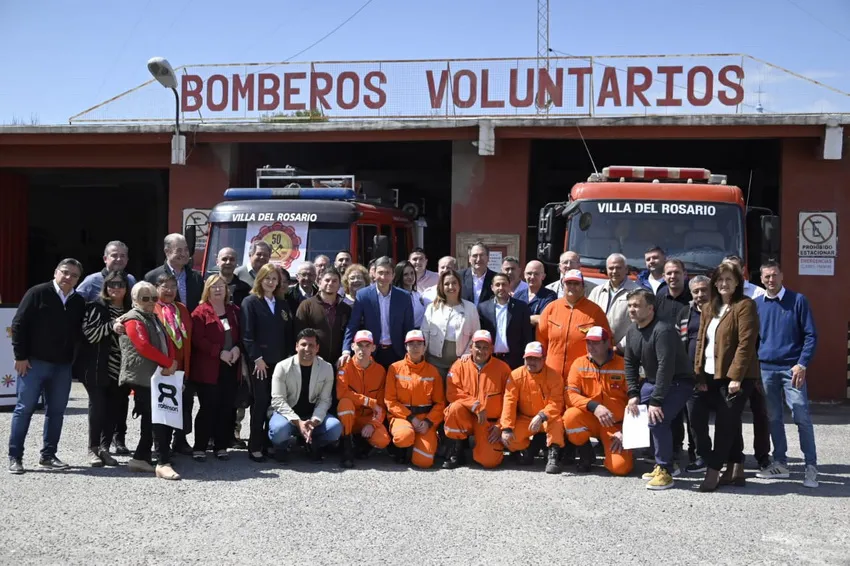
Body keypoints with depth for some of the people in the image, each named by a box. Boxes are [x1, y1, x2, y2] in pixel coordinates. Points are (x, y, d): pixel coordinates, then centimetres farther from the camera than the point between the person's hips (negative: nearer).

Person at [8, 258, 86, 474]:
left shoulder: (79, 302, 8)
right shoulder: (38, 293, -5)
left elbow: (80, 333, 15)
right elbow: (19, 325, -6)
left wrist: (74, 358, 2)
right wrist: (20, 356, -9)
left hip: (63, 366, 5)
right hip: (34, 362, -4)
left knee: (56, 411, 7)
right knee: (24, 408, 0)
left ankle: (48, 455, 17)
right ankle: (15, 457, 6)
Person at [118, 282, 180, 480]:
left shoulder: (155, 319, 21)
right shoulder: (133, 320, -5)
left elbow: (168, 343, 13)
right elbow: (144, 347, -17)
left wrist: (171, 364, -6)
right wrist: (169, 363, -12)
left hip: (159, 377, 9)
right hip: (142, 379, -9)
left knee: (151, 421, 12)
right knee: (159, 420, -14)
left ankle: (140, 458, 21)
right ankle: (163, 463, -15)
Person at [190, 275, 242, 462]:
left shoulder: (234, 311, 14)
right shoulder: (201, 312, -4)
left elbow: (242, 334, 15)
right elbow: (198, 340, -12)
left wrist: (237, 348, -6)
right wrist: (219, 352, -17)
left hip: (231, 368, 5)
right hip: (208, 369, -5)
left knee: (226, 408, 5)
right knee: (208, 408, -3)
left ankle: (221, 446, 14)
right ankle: (200, 447, 5)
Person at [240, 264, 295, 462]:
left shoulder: (283, 304, 16)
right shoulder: (250, 302, 0)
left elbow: (288, 333, 15)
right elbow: (247, 334, -7)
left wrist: (289, 357, 4)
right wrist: (257, 358, -13)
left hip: (280, 361, 4)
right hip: (259, 361, -4)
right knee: (261, 402, -7)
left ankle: (269, 443, 6)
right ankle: (255, 447, -2)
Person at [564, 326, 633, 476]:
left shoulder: (623, 365, -5)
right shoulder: (579, 364, -1)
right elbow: (570, 394, -11)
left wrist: (625, 431, -9)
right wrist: (594, 406, -27)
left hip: (616, 425, -2)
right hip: (589, 420, 2)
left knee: (620, 467, -25)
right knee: (571, 416, -32)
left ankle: (609, 446, 13)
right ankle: (586, 455, -4)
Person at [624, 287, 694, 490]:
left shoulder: (663, 331, -27)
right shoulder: (632, 331, 2)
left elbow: (666, 367, -31)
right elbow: (630, 363, 7)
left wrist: (656, 401, -31)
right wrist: (633, 394, -3)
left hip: (678, 383, -9)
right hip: (653, 381, 10)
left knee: (657, 419, -25)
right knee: (633, 413, 9)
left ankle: (665, 471, -9)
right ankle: (665, 464, 20)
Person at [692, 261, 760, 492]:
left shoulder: (745, 306, -9)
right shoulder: (708, 308, 15)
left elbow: (746, 343, -16)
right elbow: (701, 341, 14)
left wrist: (736, 376, -21)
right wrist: (699, 374, 7)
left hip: (737, 376, -7)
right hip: (713, 375, 7)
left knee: (725, 423, -7)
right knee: (729, 423, 12)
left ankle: (713, 471, -6)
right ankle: (736, 470, 18)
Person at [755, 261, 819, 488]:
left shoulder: (798, 300, -2)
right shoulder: (756, 305, 9)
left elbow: (811, 335, -3)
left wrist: (802, 364, -13)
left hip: (791, 368, -4)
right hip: (765, 369, 4)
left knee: (802, 418, -6)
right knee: (773, 418, 9)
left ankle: (811, 467, -1)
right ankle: (780, 463, 19)